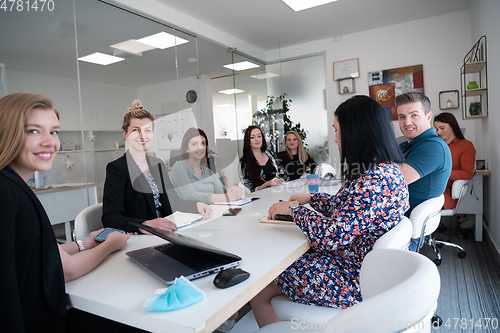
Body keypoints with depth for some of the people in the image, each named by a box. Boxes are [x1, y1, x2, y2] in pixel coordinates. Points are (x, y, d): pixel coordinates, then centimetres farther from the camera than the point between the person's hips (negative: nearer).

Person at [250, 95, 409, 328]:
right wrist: (311, 199, 14)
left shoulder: (374, 180, -29)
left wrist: (293, 208, -16)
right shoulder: (387, 169, 4)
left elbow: (331, 237, -30)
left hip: (352, 281, -10)